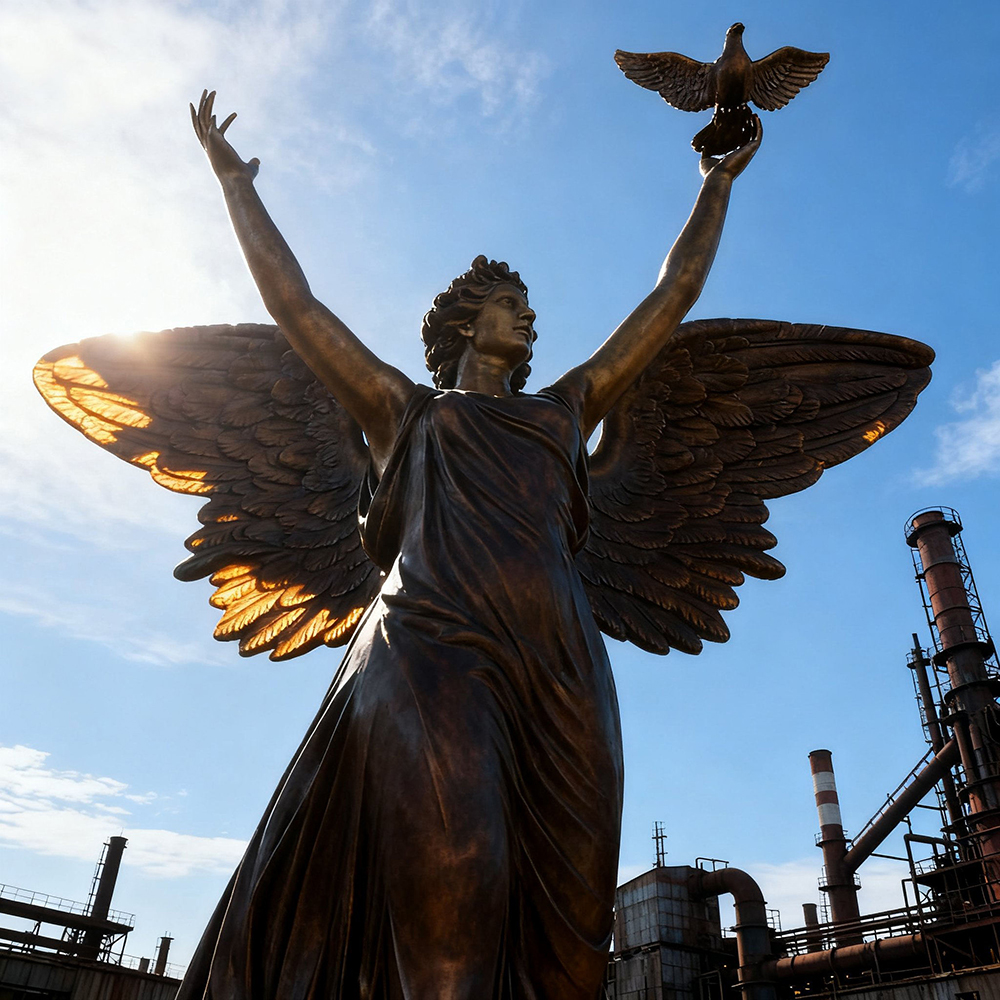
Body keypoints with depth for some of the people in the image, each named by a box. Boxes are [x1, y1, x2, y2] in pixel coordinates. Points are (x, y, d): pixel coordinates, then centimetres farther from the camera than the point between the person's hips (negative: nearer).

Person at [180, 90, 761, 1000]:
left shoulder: (566, 409, 32)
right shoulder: (405, 409, 26)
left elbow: (674, 295, 38)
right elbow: (293, 301, 27)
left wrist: (717, 188, 47)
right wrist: (235, 181, 36)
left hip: (560, 664, 4)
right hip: (434, 643, -3)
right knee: (449, 878, -27)